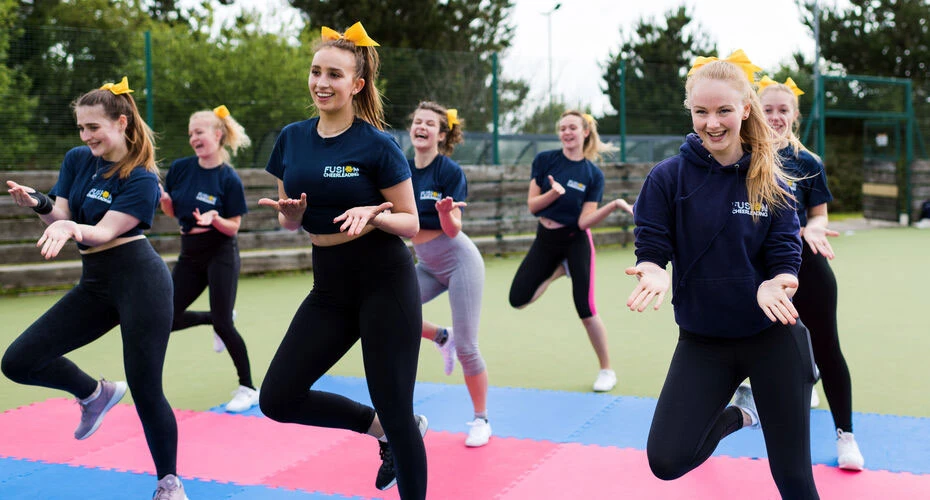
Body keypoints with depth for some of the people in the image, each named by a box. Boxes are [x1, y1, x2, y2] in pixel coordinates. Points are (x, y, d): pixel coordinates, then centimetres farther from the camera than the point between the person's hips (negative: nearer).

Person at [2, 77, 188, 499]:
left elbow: (105, 232, -18)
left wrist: (73, 228, -40)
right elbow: (59, 220, 3)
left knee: (145, 390, -5)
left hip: (139, 279, -7)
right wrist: (38, 204, -18)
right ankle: (95, 393, 24)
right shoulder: (77, 160, 8)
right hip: (94, 283, 7)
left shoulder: (141, 178, -10)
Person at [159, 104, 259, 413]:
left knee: (223, 323, -7)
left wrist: (214, 219, -31)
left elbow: (233, 227, -12)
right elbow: (172, 212, 8)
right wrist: (163, 198, -14)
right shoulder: (180, 168, -2)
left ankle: (248, 389, 9)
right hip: (190, 254, 6)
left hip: (220, 255, -5)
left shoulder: (229, 179, -15)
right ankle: (214, 320, 33)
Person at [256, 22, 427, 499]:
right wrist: (290, 211, -11)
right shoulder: (291, 139, 4)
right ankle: (377, 426, 23)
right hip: (329, 286, 6)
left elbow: (411, 224, -7)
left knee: (395, 411, -1)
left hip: (385, 284, -6)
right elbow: (290, 222, 12)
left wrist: (373, 214, -27)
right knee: (278, 399, 2)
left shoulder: (378, 146, -11)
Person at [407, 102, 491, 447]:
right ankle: (441, 337, 13)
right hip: (426, 265, 6)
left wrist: (445, 211, -40)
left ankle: (481, 419, 13)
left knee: (466, 347, -6)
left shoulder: (450, 171, -14)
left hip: (458, 260, -6)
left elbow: (453, 229, -19)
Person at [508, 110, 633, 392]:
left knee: (585, 309, -9)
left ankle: (607, 370, 11)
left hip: (576, 241, -3)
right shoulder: (545, 160, -4)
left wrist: (615, 205, -28)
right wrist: (554, 192, -24)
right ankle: (560, 269, 23)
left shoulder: (593, 175, -9)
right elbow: (532, 205, -5)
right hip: (545, 240, 3)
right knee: (518, 300, -4)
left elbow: (585, 222, -15)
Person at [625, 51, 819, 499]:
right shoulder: (668, 177, -7)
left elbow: (784, 257, -5)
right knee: (667, 460, -10)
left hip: (772, 336, 0)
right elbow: (651, 249, -8)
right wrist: (653, 272, -32)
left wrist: (774, 285, -28)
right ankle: (734, 417, 23)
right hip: (702, 340, 0)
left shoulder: (771, 182, -4)